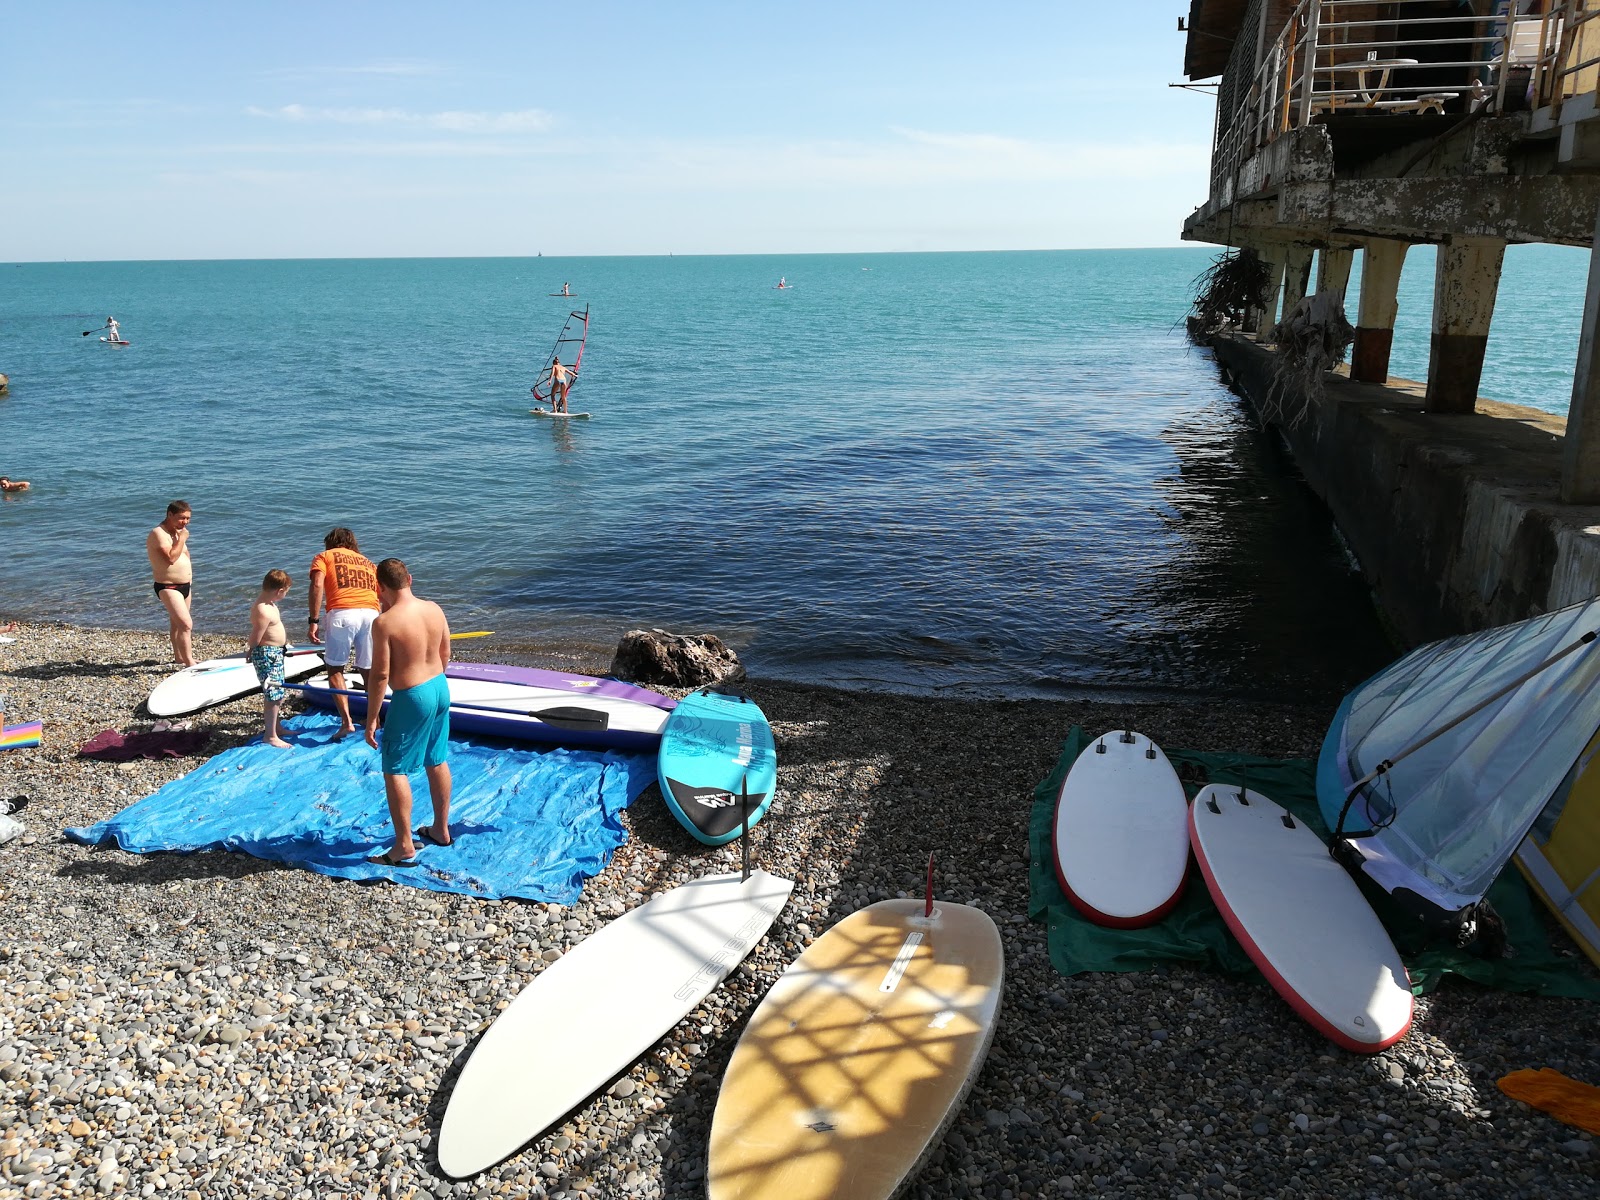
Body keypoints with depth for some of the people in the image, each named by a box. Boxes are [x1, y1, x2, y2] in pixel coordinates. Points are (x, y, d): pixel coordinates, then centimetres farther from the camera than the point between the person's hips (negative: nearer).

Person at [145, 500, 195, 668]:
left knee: (176, 623, 24)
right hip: (168, 587, -9)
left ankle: (179, 656, 38)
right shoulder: (158, 533, -17)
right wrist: (182, 539, -21)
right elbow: (171, 558, -28)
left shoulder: (177, 532, 11)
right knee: (186, 624, -21)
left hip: (185, 585, 10)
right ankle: (189, 663, -23)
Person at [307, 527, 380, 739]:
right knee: (368, 670, 15)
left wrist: (314, 621, -4)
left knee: (335, 669, 8)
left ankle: (346, 721, -1)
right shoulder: (368, 563, 30)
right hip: (371, 613, 4)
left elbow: (317, 586, -1)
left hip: (342, 613, -4)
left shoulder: (324, 557, 19)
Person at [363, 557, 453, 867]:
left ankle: (405, 848, 8)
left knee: (395, 771, 5)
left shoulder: (384, 623, -20)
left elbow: (380, 675, -18)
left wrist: (371, 719, -9)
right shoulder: (434, 609, -1)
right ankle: (441, 830, 34)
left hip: (412, 699, -7)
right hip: (441, 688, 7)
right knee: (437, 762, 20)